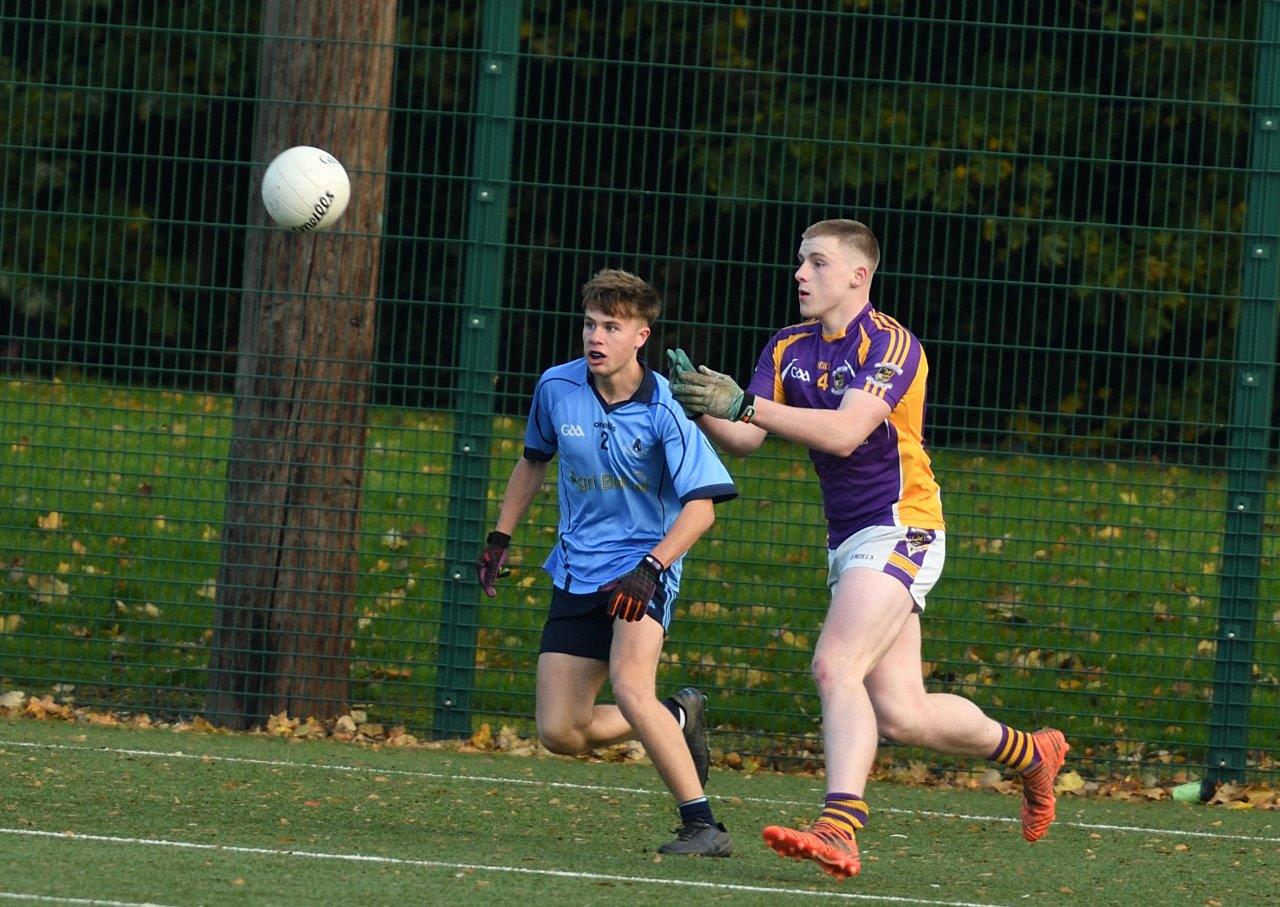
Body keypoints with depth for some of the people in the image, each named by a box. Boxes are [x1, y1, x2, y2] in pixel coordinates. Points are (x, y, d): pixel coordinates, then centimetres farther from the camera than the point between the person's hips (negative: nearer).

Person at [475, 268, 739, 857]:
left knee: (630, 690, -29)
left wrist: (651, 567, -30)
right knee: (559, 732, 0)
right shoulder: (557, 388, -2)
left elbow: (700, 505, -18)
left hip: (643, 569, -5)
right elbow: (533, 460, 19)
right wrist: (500, 537, 18)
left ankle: (702, 825, -21)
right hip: (577, 572, 5)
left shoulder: (663, 409, -15)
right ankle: (676, 719, 27)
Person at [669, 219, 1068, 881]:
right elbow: (744, 441, 3)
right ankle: (1030, 753, 28)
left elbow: (845, 432, -27)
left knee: (835, 666, -25)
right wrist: (704, 408, -18)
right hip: (848, 542, 8)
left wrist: (743, 404, -31)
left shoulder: (890, 344, -12)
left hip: (899, 530, -8)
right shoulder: (790, 348, 10)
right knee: (901, 715, 6)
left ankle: (839, 830, -32)